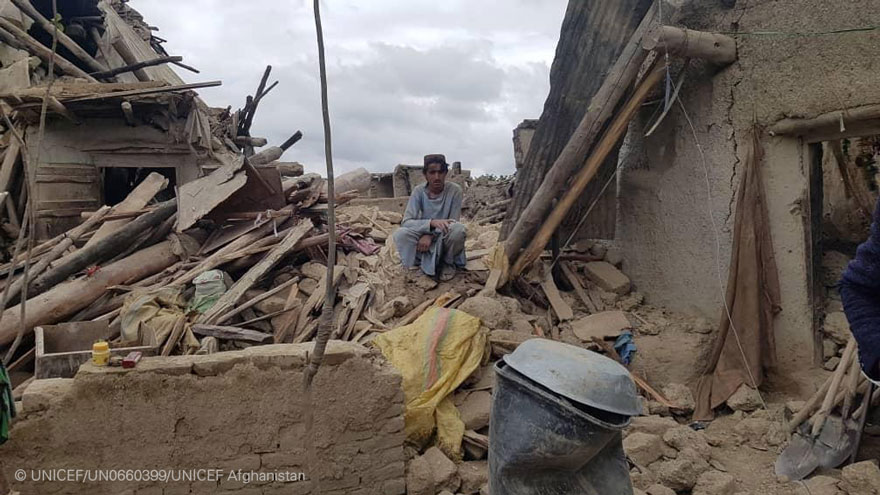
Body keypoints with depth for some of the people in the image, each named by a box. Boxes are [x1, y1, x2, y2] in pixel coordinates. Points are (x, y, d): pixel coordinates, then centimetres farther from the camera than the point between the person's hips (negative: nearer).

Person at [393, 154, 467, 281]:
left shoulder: (454, 190, -15)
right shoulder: (419, 191, -12)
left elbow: (453, 222, -15)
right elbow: (406, 222, -21)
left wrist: (430, 235, -29)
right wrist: (432, 222, -38)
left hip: (445, 239, -1)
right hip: (424, 237, 1)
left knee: (458, 229, -35)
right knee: (400, 234, -28)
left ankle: (449, 263, -5)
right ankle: (427, 263, -6)